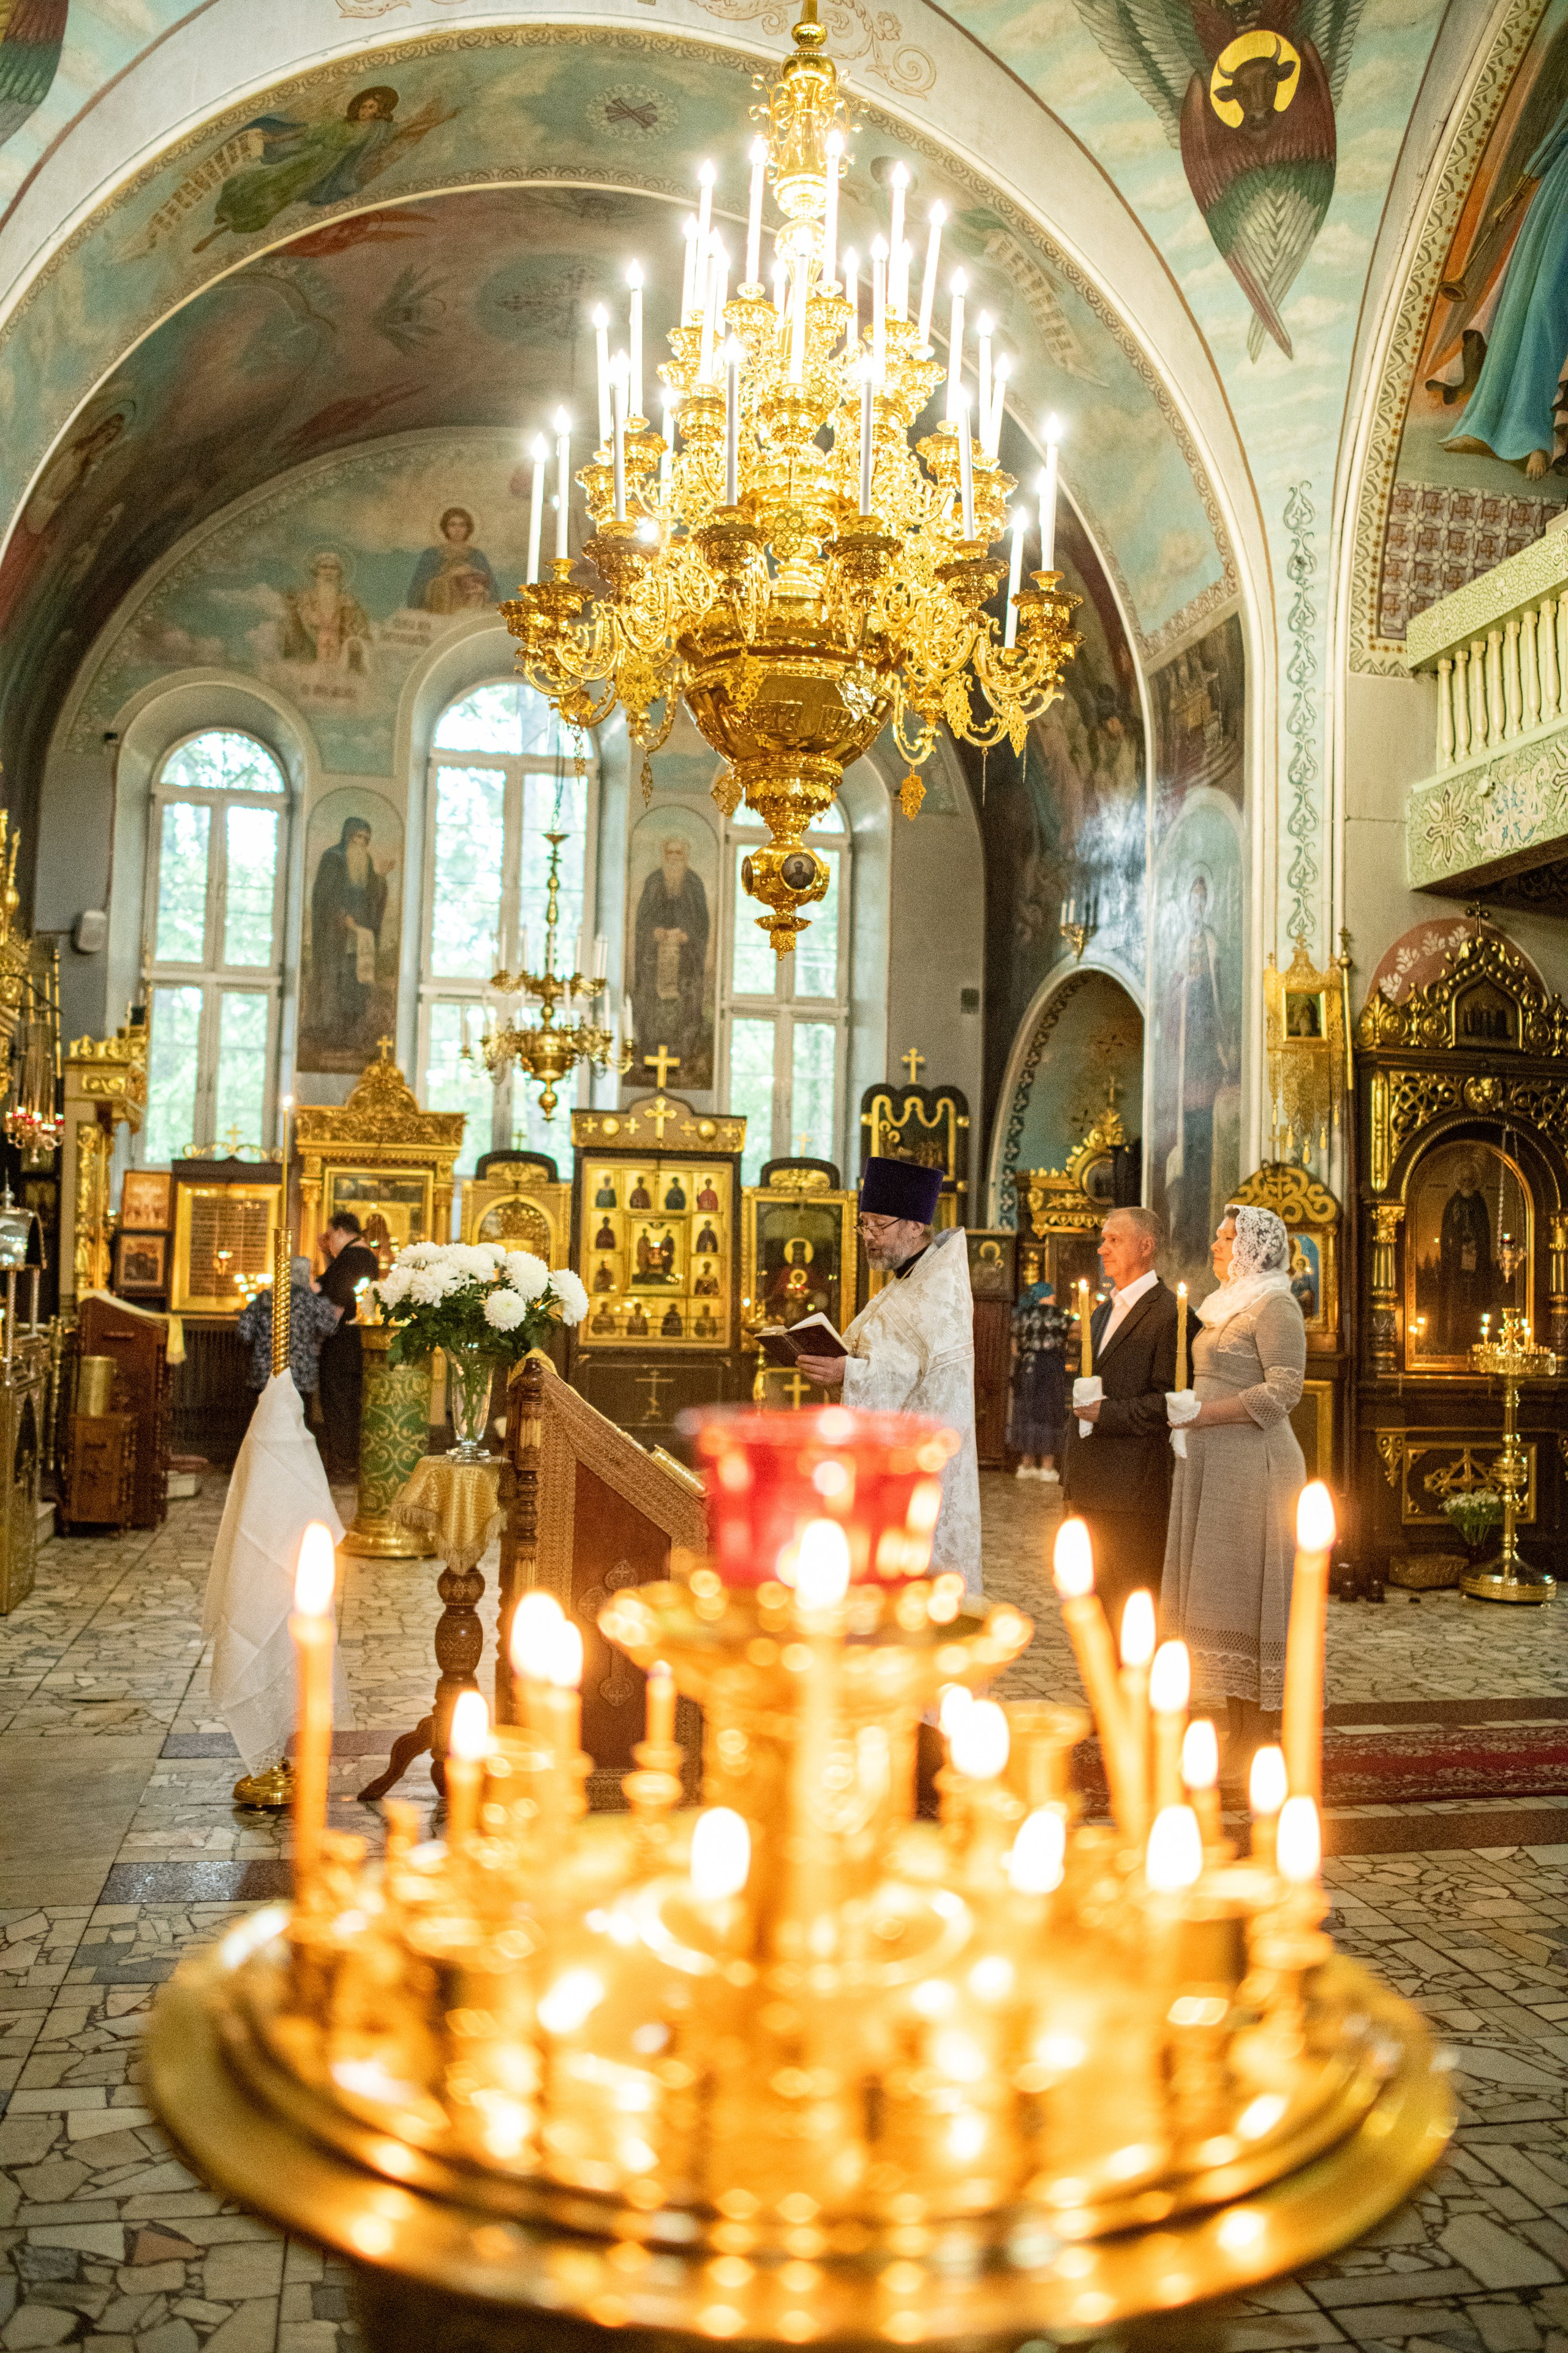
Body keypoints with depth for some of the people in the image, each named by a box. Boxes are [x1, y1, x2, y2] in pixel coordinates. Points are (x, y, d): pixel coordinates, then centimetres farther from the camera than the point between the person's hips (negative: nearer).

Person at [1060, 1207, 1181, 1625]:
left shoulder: (1169, 1312, -10)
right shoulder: (1101, 1313, 19)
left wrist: (1108, 1413, -19)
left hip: (1135, 1488, -9)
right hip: (1089, 1488, 9)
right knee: (1095, 1599, 12)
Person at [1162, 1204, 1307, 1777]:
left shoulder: (1274, 1307, -9)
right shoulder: (1226, 1305, 19)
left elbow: (1283, 1390, -18)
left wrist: (1203, 1412, -19)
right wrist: (1184, 1409, 11)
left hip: (1253, 1465, -9)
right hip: (1212, 1464, 9)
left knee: (1243, 1590, -6)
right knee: (1217, 1591, 8)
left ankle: (1258, 1739, 1)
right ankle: (1232, 1725, 14)